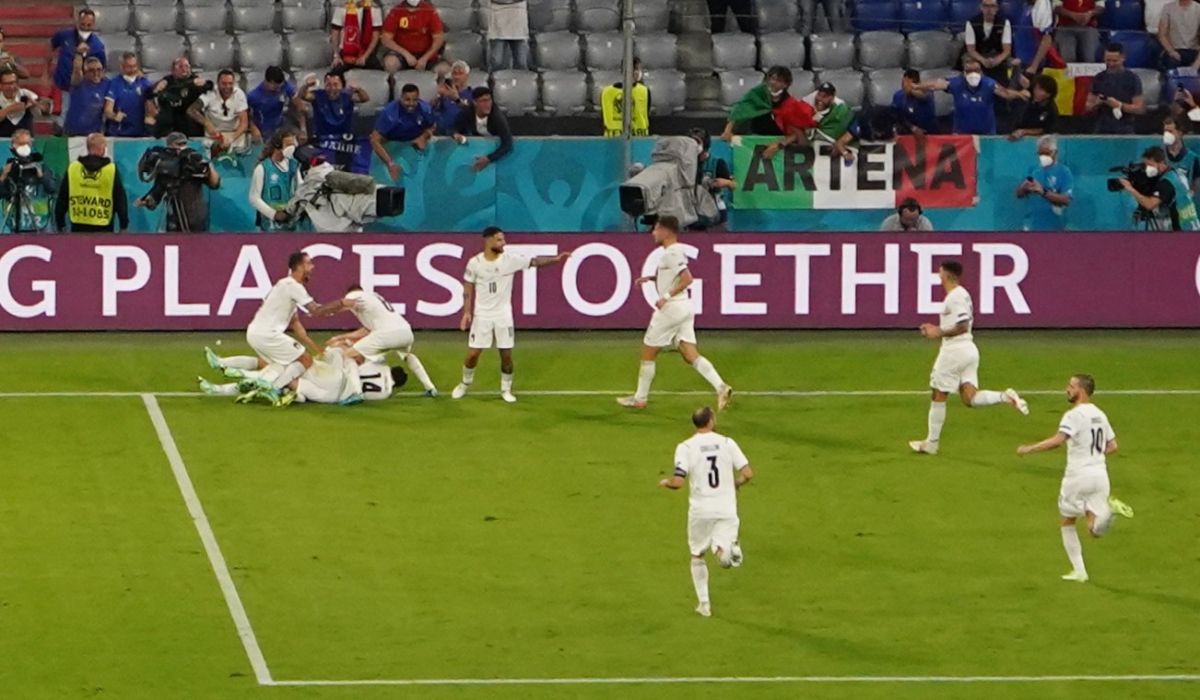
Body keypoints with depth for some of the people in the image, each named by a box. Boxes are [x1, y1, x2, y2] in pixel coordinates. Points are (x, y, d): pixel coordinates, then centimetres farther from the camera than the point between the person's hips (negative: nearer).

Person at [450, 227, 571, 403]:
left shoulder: (511, 259, -8)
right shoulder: (475, 263, -9)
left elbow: (535, 261, -11)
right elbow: (468, 289, -1)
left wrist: (556, 258, -24)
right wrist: (467, 312, -8)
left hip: (503, 315, 1)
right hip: (482, 315, -1)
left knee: (506, 355, 3)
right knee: (473, 354, 2)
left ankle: (506, 389, 20)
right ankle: (465, 384, 26)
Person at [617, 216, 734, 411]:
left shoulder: (672, 254, -17)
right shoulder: (676, 251, 13)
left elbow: (687, 279, -26)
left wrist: (667, 297, -24)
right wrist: (650, 278, 18)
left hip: (671, 308, -9)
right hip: (684, 308, 9)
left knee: (648, 353, 5)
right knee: (690, 355, 3)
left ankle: (640, 398, 14)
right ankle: (721, 387, -10)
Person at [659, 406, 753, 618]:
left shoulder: (685, 447, -5)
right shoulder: (727, 443, 1)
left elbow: (678, 482, -13)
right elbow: (747, 474, -3)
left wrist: (665, 482, 9)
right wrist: (735, 484, 19)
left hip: (701, 510, 0)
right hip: (726, 508, 0)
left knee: (697, 555, 18)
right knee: (721, 551, 2)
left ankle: (703, 602, 15)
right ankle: (728, 548, -36)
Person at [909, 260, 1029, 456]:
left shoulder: (955, 297, -16)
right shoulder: (962, 294, 15)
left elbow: (963, 326, -22)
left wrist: (940, 333, -14)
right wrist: (937, 329, 18)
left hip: (954, 350, -9)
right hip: (969, 350, 9)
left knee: (938, 396, 4)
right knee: (969, 399, 2)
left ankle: (931, 443, 12)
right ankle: (1006, 397, -15)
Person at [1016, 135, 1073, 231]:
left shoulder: (1063, 172, -4)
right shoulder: (1033, 170, 11)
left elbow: (1066, 200, -14)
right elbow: (1019, 194, 12)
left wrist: (1043, 192, -26)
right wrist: (1024, 187, -13)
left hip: (1054, 228, -5)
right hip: (1031, 227, 5)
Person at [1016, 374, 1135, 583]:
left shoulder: (1074, 416, -12)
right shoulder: (1100, 415, 13)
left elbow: (1058, 440, -28)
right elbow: (1112, 446, 18)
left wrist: (1029, 449, -20)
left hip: (1078, 475, -6)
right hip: (1100, 474, 6)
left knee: (1067, 522, 15)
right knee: (1096, 530, 0)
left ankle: (1079, 571, 7)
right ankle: (1110, 509, -28)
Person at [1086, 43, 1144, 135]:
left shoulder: (1132, 78, -1)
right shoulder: (1099, 78, 9)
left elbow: (1139, 108, -3)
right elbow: (1089, 107, 13)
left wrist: (1119, 105, -17)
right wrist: (1096, 103, -10)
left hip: (1124, 133, -3)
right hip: (1101, 132, 3)